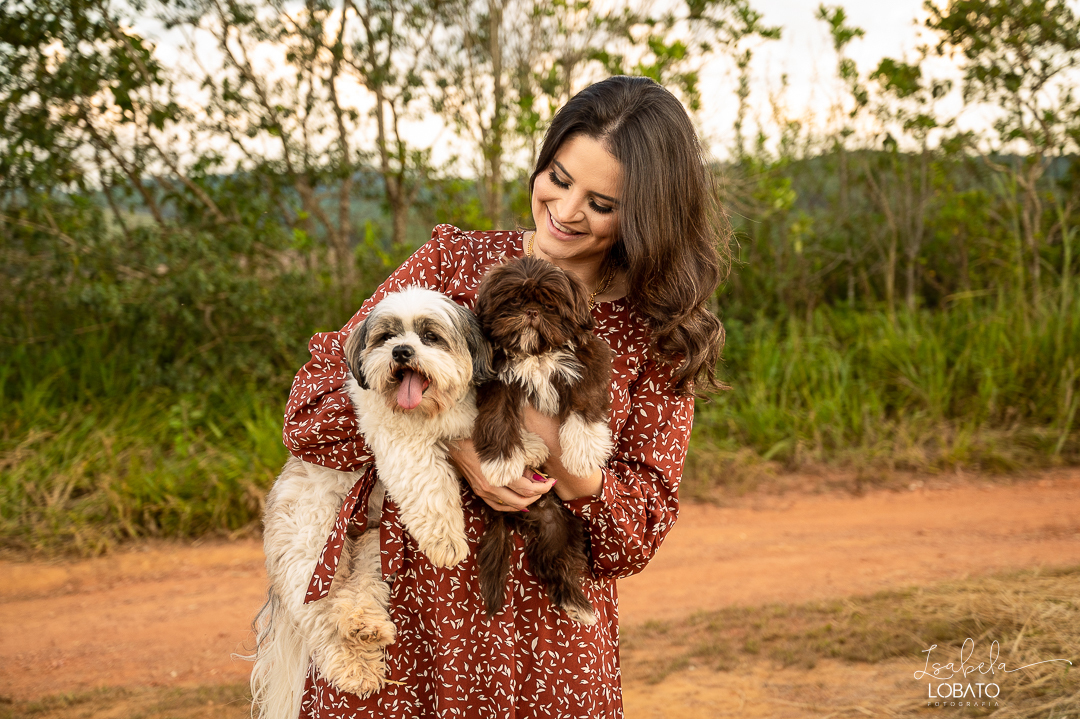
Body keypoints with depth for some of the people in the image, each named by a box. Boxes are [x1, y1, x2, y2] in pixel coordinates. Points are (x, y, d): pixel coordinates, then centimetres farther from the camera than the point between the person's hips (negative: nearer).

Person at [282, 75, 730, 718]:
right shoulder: (454, 259, 1)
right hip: (401, 622, 0)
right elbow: (311, 411, -3)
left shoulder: (659, 333, 1)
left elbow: (643, 527, -1)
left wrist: (558, 455, -20)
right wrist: (455, 444, -17)